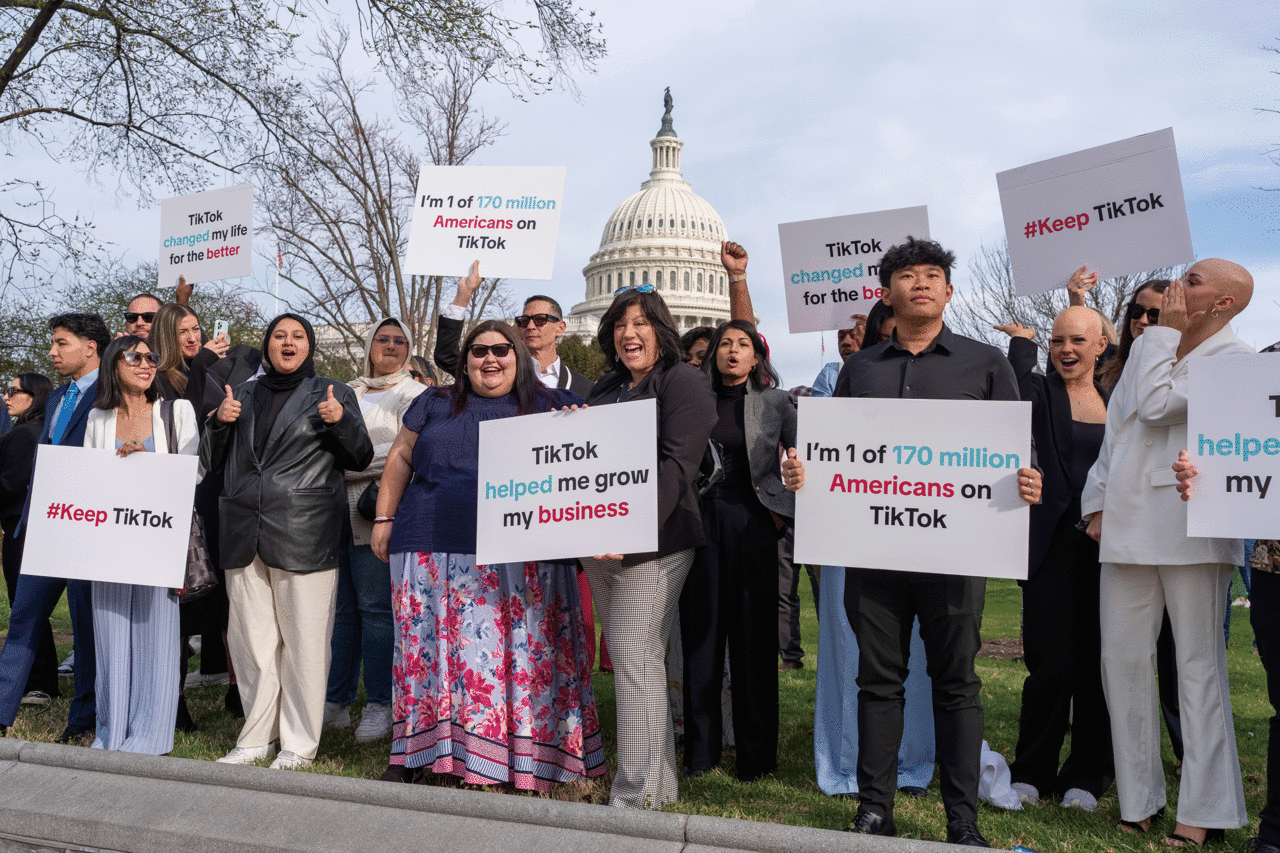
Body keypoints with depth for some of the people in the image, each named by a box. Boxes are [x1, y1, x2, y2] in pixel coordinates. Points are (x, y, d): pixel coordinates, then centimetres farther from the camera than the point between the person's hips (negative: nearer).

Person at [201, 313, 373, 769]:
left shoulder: (333, 394, 8)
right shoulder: (245, 394, 18)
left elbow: (360, 459, 3)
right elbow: (209, 461, 20)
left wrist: (341, 421, -15)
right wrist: (219, 422, 1)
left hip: (304, 536, -4)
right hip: (245, 535, 4)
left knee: (304, 641, -2)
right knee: (250, 638, 8)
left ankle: (299, 743, 9)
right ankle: (256, 737, 20)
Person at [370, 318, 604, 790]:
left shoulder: (552, 405, 10)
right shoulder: (434, 404, 16)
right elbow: (400, 459, 19)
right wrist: (384, 518, 14)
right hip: (434, 551, 2)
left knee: (521, 650, -2)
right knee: (429, 645, 5)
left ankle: (523, 754, 8)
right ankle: (417, 749, 18)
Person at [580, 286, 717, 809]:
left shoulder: (685, 383, -3)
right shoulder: (606, 389, 21)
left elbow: (677, 465, -15)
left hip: (652, 543, -7)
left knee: (635, 662, -9)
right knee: (630, 662, 11)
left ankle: (638, 794, 1)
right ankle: (660, 781, 22)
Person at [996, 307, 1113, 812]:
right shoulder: (1041, 392, 2)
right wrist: (1022, 344, -11)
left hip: (1108, 545, 3)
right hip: (1054, 545, -3)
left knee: (1098, 663, 7)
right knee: (1051, 663, -3)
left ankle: (1087, 774, 21)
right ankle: (1032, 771, 14)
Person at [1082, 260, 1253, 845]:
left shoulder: (1234, 361, -2)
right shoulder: (1147, 347, 19)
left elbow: (1157, 405, -16)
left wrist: (1168, 331, -4)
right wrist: (1098, 503, 13)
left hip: (1191, 529, -6)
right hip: (1127, 527, 6)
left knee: (1199, 666, -1)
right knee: (1121, 661, 5)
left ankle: (1204, 812, 8)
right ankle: (1139, 798, 15)